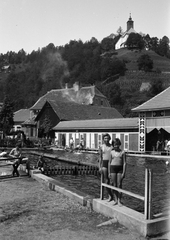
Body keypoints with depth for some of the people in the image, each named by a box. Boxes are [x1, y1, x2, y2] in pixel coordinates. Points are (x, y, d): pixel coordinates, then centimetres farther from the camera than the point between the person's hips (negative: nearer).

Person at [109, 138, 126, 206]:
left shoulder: (122, 152, 2)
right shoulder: (111, 152, 6)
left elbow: (124, 163, -1)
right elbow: (109, 162, 9)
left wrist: (123, 173, -9)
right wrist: (109, 172, 5)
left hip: (120, 169, -1)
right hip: (113, 168, 1)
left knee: (119, 185, -2)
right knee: (114, 185, 2)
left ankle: (119, 201, 6)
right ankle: (115, 200, 11)